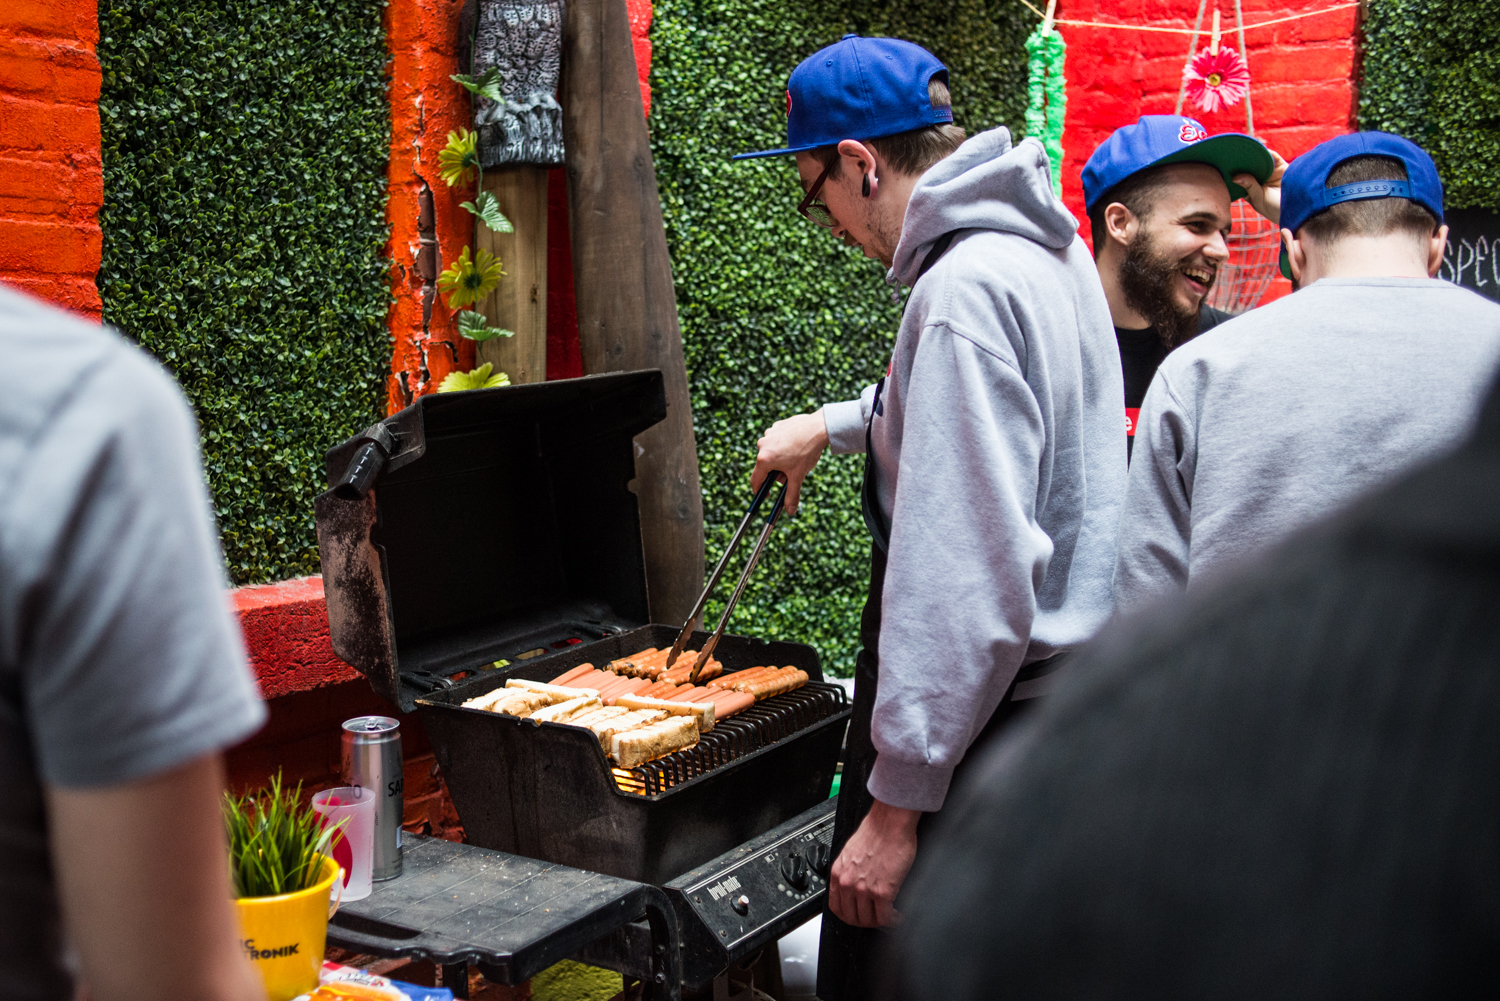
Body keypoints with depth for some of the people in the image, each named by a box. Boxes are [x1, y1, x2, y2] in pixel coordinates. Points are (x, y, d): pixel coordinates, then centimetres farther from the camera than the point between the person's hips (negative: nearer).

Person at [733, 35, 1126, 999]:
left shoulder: (964, 290, -21)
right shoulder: (1051, 250, 11)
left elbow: (970, 584, -26)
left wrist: (897, 799, -23)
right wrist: (831, 427, 37)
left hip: (971, 723, -10)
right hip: (1058, 695, 10)